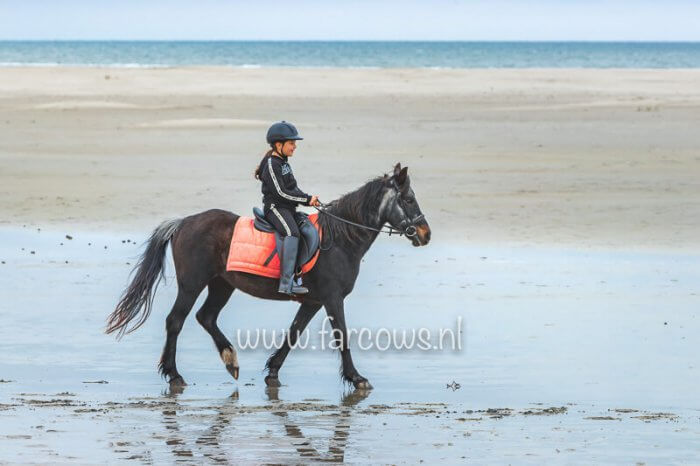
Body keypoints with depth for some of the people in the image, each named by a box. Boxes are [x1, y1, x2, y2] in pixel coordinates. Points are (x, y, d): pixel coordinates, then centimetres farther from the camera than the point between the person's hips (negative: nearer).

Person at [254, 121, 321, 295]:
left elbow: (293, 189, 22)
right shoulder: (271, 165, -12)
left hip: (288, 209, 10)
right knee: (292, 232, -29)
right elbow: (281, 193, -17)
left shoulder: (283, 163, 18)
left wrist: (308, 199, 4)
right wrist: (307, 199, -14)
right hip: (275, 207, -10)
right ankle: (286, 283, -38)